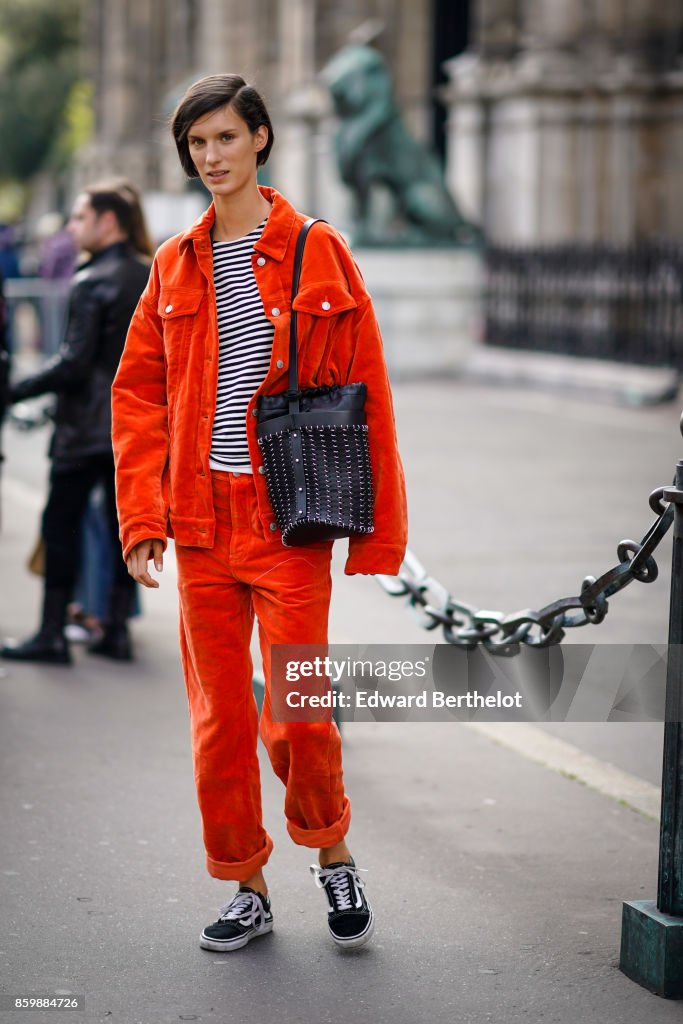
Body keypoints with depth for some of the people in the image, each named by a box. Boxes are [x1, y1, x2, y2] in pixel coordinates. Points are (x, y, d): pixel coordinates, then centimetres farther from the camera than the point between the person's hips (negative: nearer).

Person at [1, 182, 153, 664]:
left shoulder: (93, 283, -14)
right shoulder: (155, 277, 7)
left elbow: (74, 362, -18)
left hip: (88, 427, -7)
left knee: (62, 524, 2)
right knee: (126, 523, 10)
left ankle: (52, 634, 5)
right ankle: (117, 629, 13)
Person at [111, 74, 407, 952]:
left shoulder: (318, 254, 0)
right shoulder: (176, 265, 10)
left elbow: (366, 393, 0)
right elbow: (139, 394, 12)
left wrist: (379, 529, -4)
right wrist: (143, 518, 2)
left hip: (289, 518, -3)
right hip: (201, 520, 4)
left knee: (295, 713, -5)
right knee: (218, 715, 7)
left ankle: (331, 853, 21)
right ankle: (247, 888, 21)